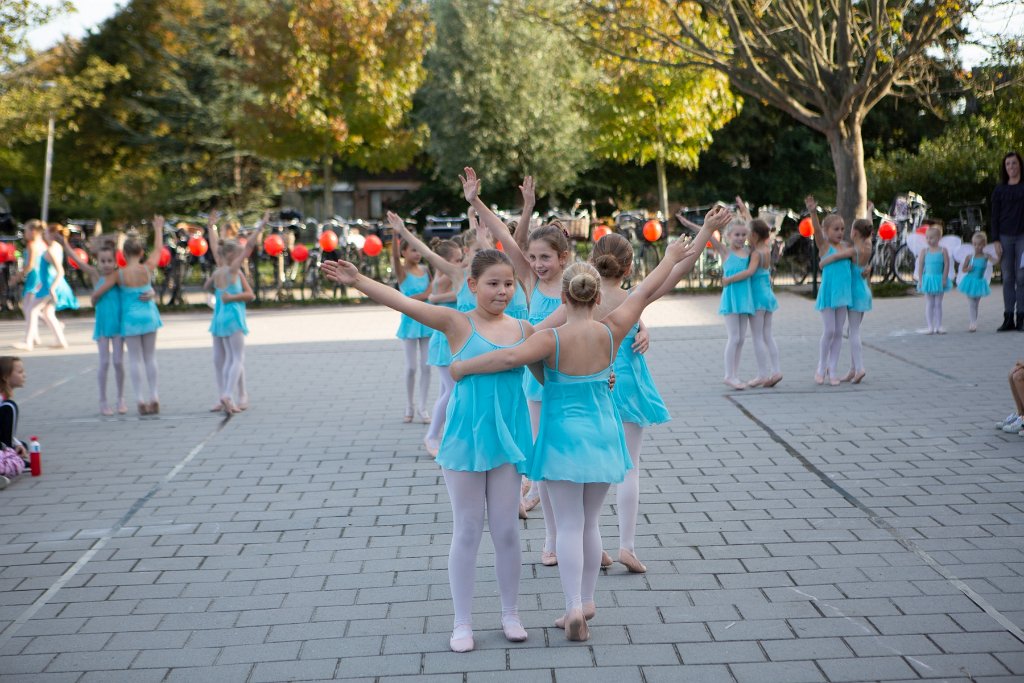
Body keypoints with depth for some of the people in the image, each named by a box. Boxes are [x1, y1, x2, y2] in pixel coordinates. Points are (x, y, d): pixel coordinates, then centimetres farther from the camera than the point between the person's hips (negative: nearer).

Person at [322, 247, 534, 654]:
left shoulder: (523, 330, 5)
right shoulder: (458, 323, -6)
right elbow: (404, 303, -17)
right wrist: (358, 281, -29)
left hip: (506, 438, 3)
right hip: (465, 438, -2)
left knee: (506, 531, 9)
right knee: (467, 532, 6)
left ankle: (510, 615, 25)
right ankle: (463, 623, 17)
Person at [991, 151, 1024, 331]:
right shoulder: (999, 190, 9)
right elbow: (995, 217, 8)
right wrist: (996, 241, -1)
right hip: (1005, 237, 2)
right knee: (1007, 279, 1)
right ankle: (1008, 319, 2)